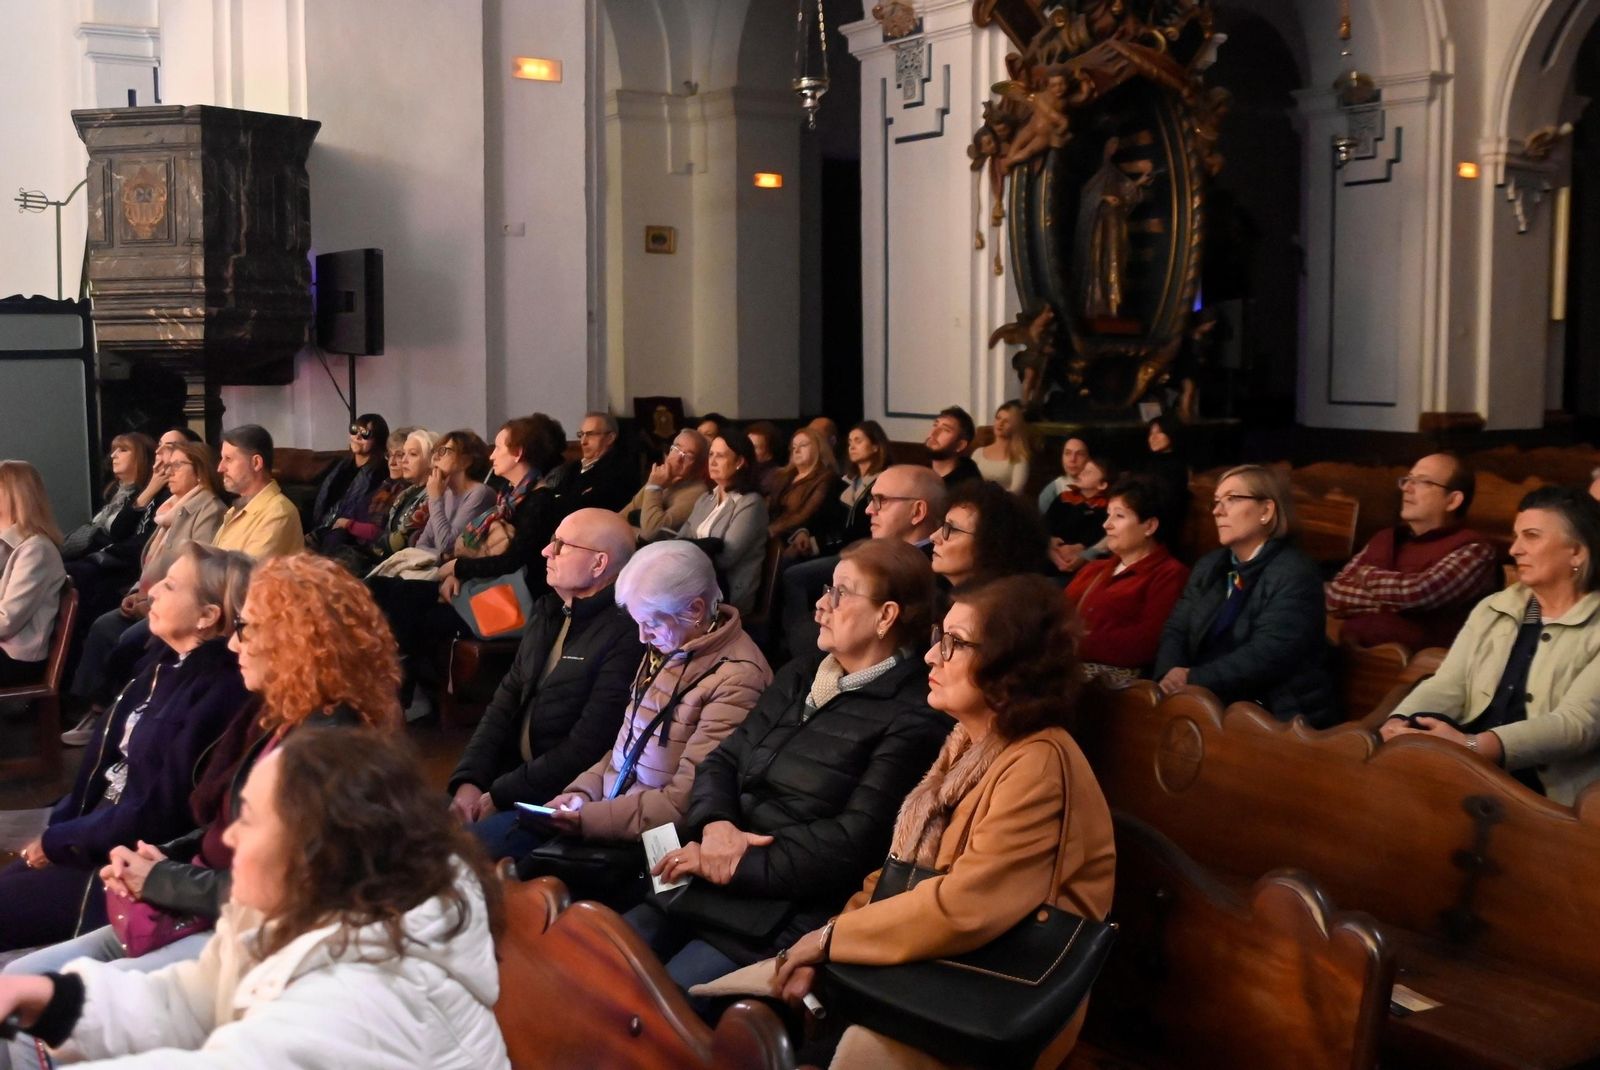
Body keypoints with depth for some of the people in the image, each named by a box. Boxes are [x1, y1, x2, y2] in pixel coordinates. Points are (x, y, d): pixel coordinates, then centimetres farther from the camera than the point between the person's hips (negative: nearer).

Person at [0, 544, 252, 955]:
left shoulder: (218, 694, -22)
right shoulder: (165, 662, 7)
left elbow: (161, 816, -21)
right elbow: (108, 762, 13)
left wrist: (59, 841, -11)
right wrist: (56, 828, 1)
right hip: (98, 836, 9)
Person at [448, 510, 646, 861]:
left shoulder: (624, 635, -17)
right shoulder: (547, 613, 13)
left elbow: (586, 748, -19)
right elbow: (506, 701, 12)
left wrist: (500, 795, -14)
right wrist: (469, 780, -3)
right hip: (510, 775, 9)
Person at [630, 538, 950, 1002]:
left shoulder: (914, 718, -10)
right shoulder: (802, 673, 16)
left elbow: (854, 841, -17)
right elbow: (723, 760, 14)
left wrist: (735, 866, -16)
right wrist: (715, 824, -9)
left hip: (783, 919, -7)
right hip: (701, 883, 7)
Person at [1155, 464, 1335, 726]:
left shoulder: (1295, 575, -8)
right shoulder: (1208, 566, 17)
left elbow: (1267, 655, -19)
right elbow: (1176, 630, 8)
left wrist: (1195, 680, -21)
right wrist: (1171, 673, -13)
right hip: (1210, 702, 7)